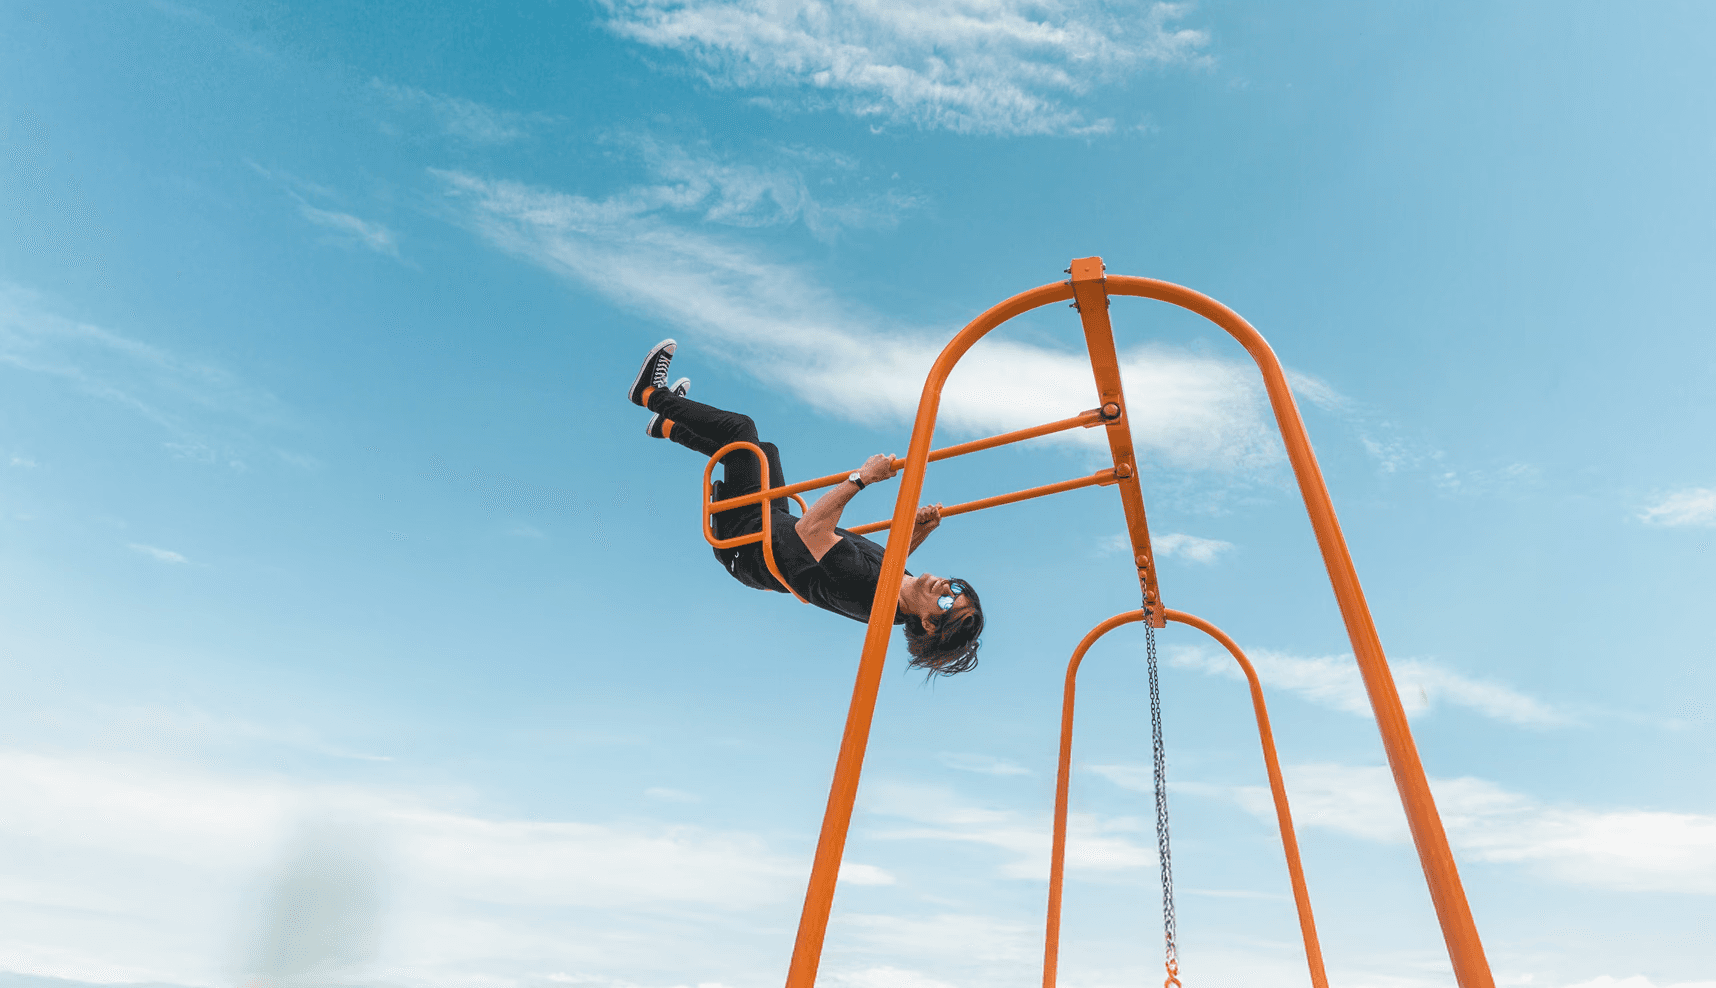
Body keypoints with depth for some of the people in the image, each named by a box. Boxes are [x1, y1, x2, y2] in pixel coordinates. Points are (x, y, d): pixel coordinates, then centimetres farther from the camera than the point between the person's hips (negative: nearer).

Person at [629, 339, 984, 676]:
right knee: (762, 449, 20)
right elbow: (890, 558, 6)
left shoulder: (865, 589, -40)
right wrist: (921, 531, -11)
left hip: (746, 537, -7)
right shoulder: (898, 583, -19)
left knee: (740, 427, -1)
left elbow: (809, 530, -41)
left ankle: (650, 393, 25)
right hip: (776, 527, 7)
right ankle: (668, 426, 45)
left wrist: (860, 478, -43)